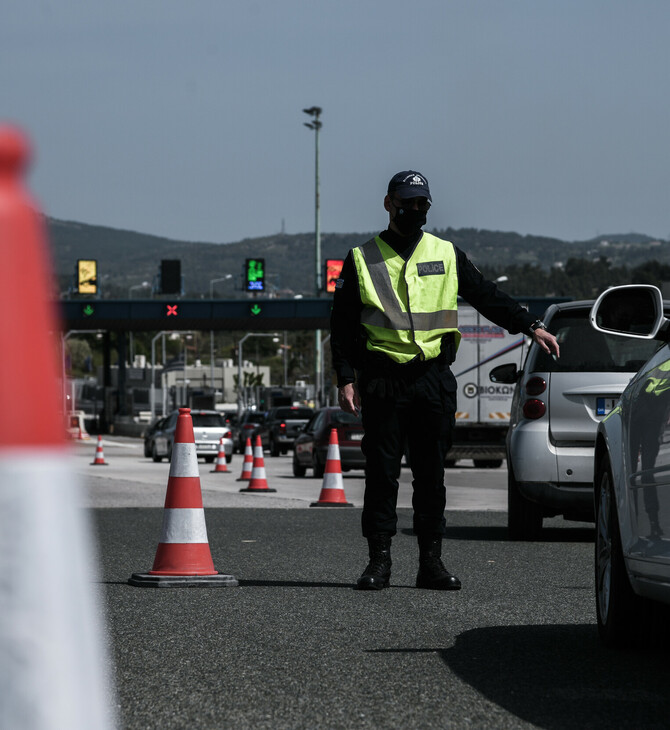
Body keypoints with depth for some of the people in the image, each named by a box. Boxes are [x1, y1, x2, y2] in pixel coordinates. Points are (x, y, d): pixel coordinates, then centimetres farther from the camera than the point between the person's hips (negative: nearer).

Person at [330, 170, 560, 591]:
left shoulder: (446, 255, 12)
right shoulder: (363, 259, 7)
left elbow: (487, 297, 12)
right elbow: (343, 325, 6)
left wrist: (531, 326, 0)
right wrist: (346, 379, -4)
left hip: (434, 379, 2)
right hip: (382, 379, -2)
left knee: (432, 473, 3)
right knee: (382, 472, -2)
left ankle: (431, 561, 8)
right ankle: (379, 560, 3)